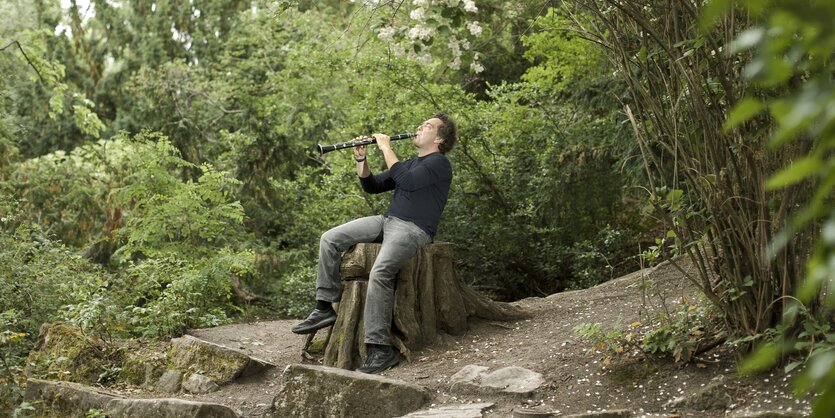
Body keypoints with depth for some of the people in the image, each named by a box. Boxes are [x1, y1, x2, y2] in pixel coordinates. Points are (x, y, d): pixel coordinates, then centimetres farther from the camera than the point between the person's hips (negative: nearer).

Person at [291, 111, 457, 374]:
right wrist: (361, 159, 7)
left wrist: (386, 148, -10)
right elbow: (372, 186, 24)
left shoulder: (439, 163, -4)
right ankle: (324, 308, -1)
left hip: (413, 229, -9)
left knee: (380, 272, -33)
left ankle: (380, 350, -32)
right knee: (330, 239, -4)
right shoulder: (411, 163, 26)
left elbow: (407, 181, -21)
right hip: (387, 221, 9)